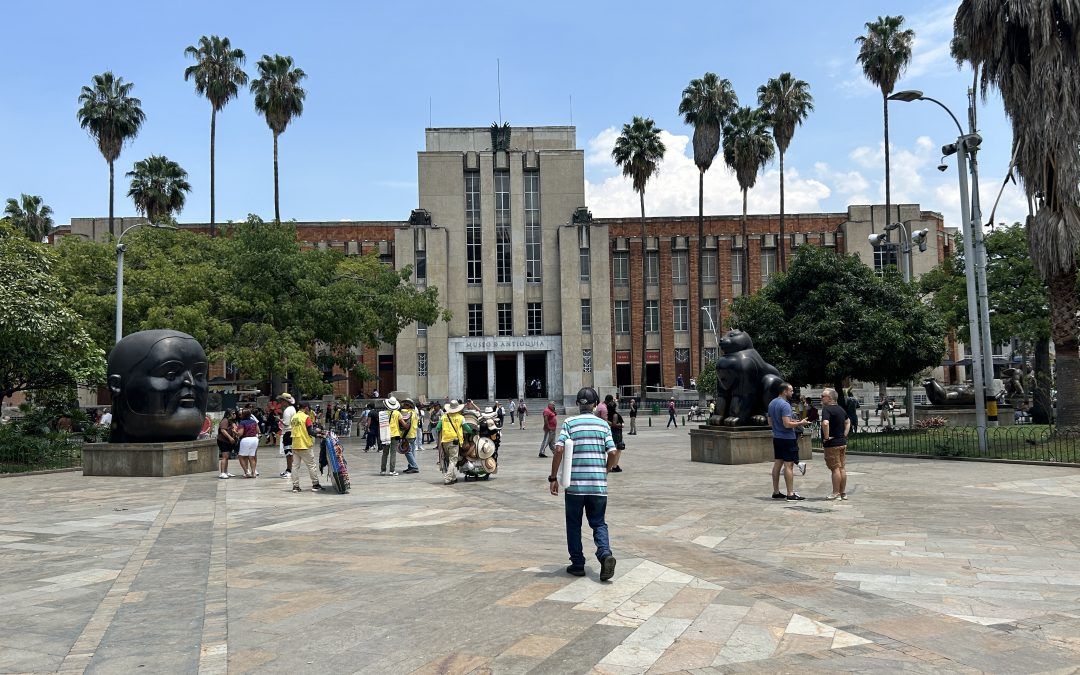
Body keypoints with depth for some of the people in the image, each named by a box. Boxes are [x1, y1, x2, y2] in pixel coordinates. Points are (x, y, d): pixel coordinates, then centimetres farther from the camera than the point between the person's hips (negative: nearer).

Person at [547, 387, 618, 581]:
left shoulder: (569, 423, -2)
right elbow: (612, 453, -3)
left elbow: (559, 450, -12)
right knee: (598, 523, 12)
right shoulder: (603, 425, 4)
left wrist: (553, 478, -5)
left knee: (574, 525, 13)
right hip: (598, 485, 2)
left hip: (574, 484, -1)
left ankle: (578, 564, 17)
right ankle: (605, 554, -13)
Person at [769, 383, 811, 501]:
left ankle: (776, 492, 16)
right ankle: (791, 494, -6)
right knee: (789, 465, -7)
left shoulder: (771, 403, 12)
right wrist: (800, 423, -11)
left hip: (776, 438, 9)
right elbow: (787, 424, -25)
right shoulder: (785, 405, -17)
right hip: (787, 438, -9)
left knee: (777, 464, 12)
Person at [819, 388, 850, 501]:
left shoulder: (826, 409, -16)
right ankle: (843, 493, 18)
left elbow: (825, 423, -33)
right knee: (842, 468, 12)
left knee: (835, 468, -3)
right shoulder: (841, 409, 12)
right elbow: (848, 422, 26)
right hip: (842, 442, 8)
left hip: (832, 444, -8)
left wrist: (826, 437, -21)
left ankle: (836, 494, 2)